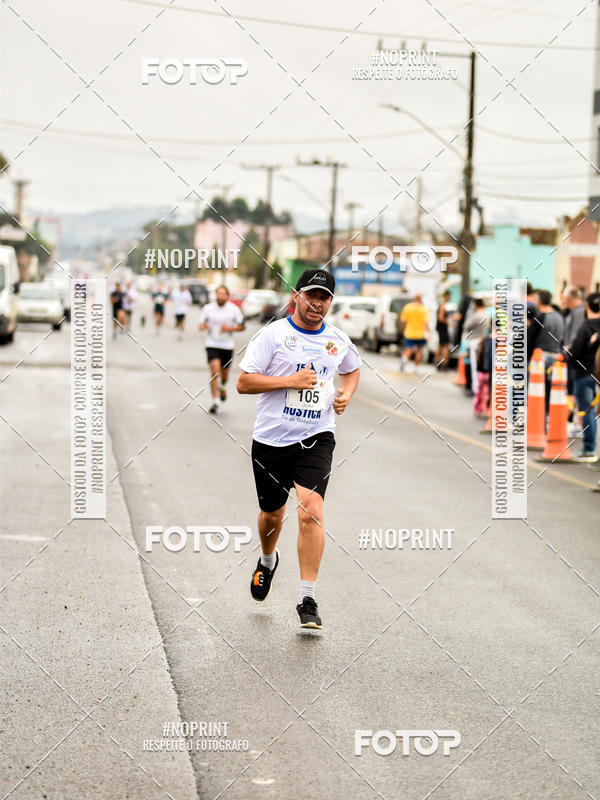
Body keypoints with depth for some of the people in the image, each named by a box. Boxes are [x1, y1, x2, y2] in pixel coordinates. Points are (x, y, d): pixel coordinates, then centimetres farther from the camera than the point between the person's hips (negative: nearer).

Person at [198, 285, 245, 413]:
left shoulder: (234, 309, -3)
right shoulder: (208, 308, -1)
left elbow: (242, 326, 4)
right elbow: (201, 325, 7)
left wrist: (230, 328, -14)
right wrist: (203, 326, -17)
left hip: (227, 346, 1)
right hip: (212, 345, -1)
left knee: (224, 373, 13)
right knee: (215, 371, -17)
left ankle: (222, 387, 50)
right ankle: (215, 401, -12)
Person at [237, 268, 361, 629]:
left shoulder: (338, 340, 6)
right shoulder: (273, 334, -5)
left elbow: (353, 368, 28)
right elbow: (244, 383, -10)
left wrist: (346, 394, 7)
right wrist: (291, 381, -18)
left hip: (316, 439, 1)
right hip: (271, 439, -1)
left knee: (311, 511, -17)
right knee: (272, 513, 14)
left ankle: (308, 600, -14)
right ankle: (268, 560, 50)